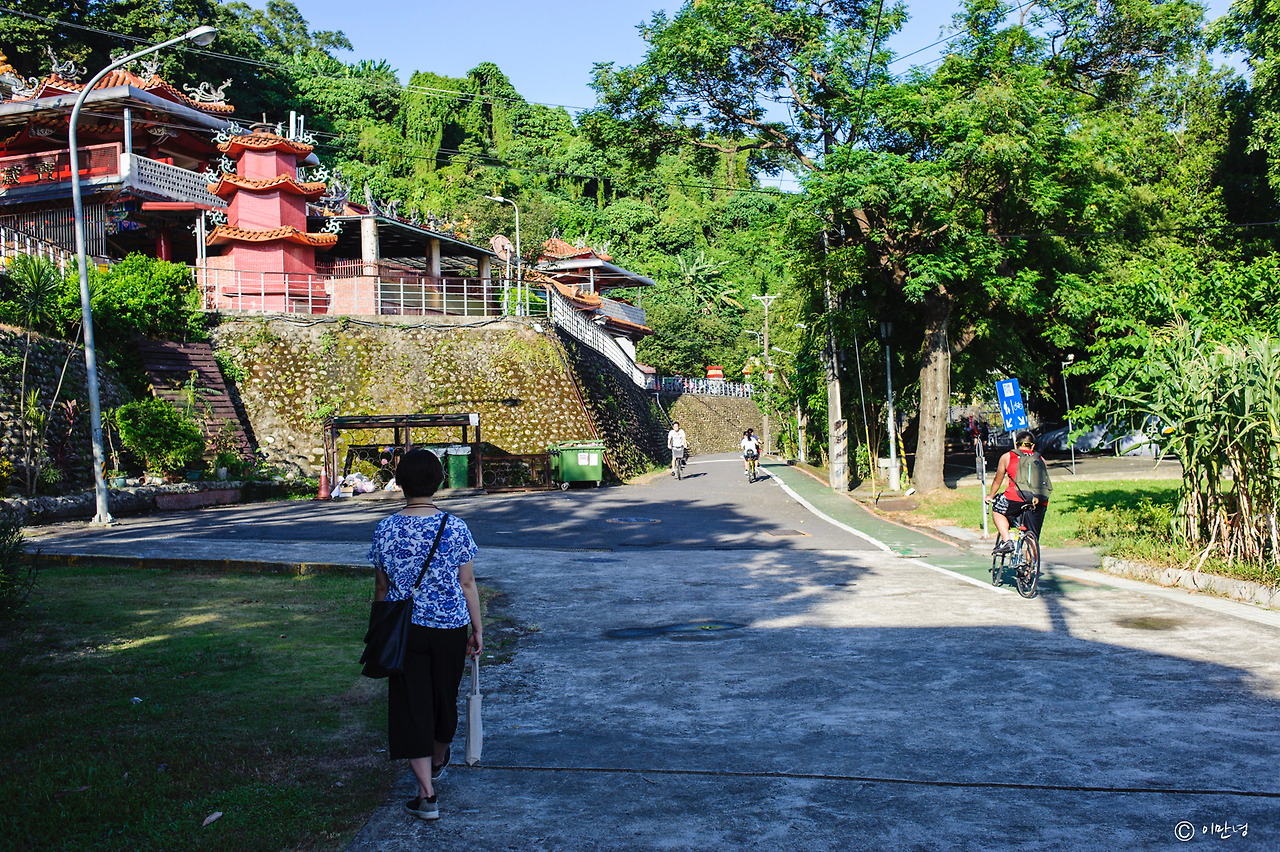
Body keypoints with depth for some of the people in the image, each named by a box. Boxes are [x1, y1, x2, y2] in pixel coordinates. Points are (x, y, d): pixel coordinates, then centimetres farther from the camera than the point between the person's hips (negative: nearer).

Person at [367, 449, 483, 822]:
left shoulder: (386, 529, -6)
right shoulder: (455, 527, -9)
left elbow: (381, 586, 2)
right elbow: (468, 585, -4)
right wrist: (478, 630, 6)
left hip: (404, 630, 0)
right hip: (450, 627, 1)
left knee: (411, 705, 4)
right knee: (444, 696, 20)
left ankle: (427, 794, 1)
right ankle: (438, 761, 46)